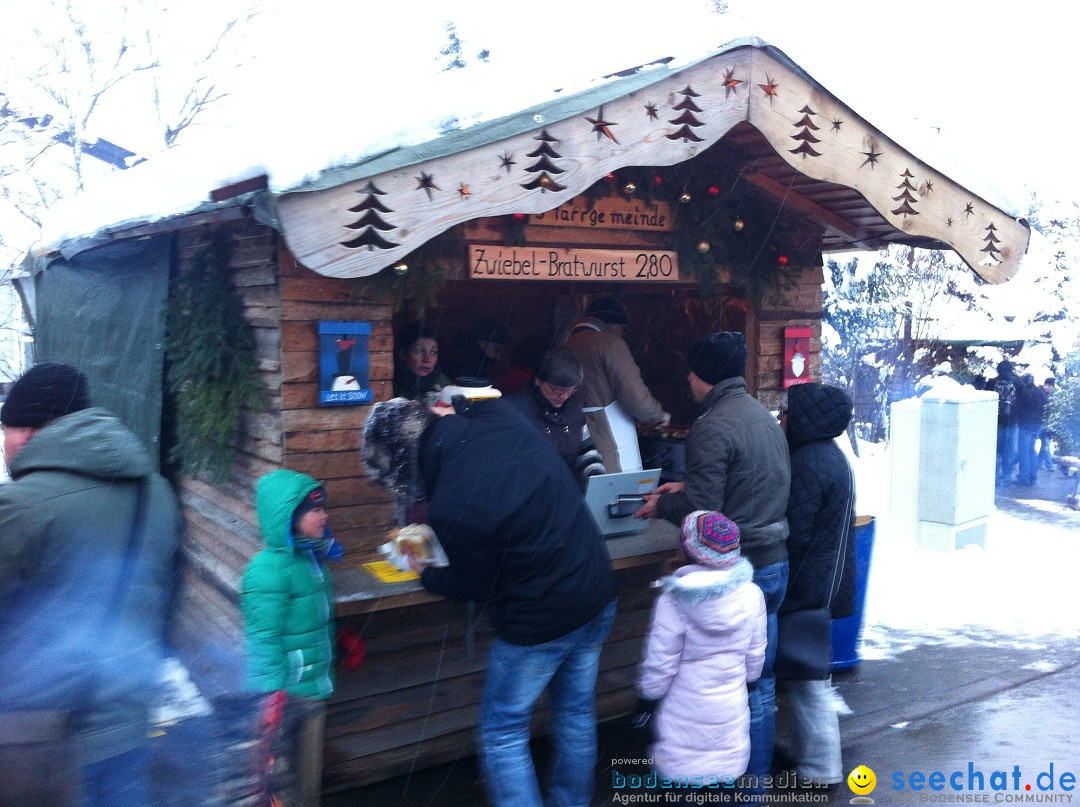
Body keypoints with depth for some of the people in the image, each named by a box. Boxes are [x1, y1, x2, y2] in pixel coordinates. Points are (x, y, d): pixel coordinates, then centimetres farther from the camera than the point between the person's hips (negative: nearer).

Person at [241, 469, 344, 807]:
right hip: (286, 696, -8)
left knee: (309, 779, 21)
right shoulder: (269, 569, -22)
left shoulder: (312, 557, 4)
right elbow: (264, 642, -23)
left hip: (314, 691, 8)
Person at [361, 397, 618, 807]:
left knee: (502, 732, 14)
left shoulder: (451, 509, -28)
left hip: (542, 623, -8)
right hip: (599, 596, 8)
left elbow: (472, 587, -10)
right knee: (577, 713, 23)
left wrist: (426, 573, 10)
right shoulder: (501, 415, -10)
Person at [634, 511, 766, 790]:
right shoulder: (752, 594, -10)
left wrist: (644, 704, -1)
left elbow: (659, 667, -16)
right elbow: (754, 661, 1)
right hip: (731, 716, 4)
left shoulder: (674, 602, -22)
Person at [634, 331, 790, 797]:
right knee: (759, 686, 16)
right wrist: (687, 487, 20)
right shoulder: (764, 416, 11)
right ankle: (756, 785, 28)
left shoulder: (712, 427, -18)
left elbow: (701, 510, -21)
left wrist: (662, 505, -2)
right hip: (774, 564, 9)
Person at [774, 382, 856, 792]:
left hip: (808, 585, -10)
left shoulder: (809, 463, -22)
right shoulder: (829, 453, 9)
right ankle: (807, 750, 31)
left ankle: (820, 766, 12)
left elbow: (794, 534, -21)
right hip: (826, 579, 10)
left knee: (802, 676, 2)